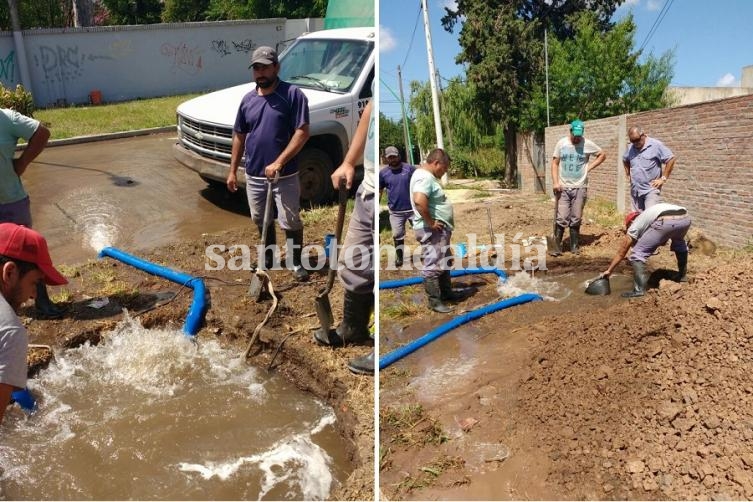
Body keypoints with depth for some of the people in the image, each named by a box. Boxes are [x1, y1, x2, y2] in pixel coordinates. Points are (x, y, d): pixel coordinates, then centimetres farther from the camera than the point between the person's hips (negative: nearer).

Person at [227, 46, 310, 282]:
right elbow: (239, 136, 13)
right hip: (253, 174, 6)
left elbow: (302, 132, -17)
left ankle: (296, 263, 19)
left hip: (285, 175, -5)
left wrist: (279, 162, -23)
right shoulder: (248, 99, 7)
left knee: (291, 221, 2)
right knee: (261, 219, 18)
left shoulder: (293, 94, -10)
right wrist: (232, 170, 10)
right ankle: (269, 255, 37)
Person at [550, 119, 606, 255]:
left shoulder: (588, 144, -1)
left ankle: (574, 246, 16)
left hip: (580, 188, 1)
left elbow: (602, 155, 13)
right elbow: (555, 163, 2)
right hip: (563, 187, 0)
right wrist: (555, 182, -8)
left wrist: (589, 167, 1)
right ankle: (557, 247, 1)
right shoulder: (561, 143, 0)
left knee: (576, 219, 6)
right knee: (561, 219, -6)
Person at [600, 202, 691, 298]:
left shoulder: (635, 226, 24)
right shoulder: (647, 215, 40)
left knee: (637, 253, 6)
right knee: (679, 243, 40)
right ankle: (682, 275, 48)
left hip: (665, 222, -7)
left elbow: (621, 253, 29)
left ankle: (639, 289, 0)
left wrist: (609, 270, 36)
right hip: (685, 218, 7)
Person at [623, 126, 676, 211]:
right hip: (635, 190, 6)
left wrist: (663, 178, -10)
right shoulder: (630, 148, 11)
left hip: (651, 189, -6)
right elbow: (625, 160, 30)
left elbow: (671, 159, -8)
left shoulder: (656, 145, -7)